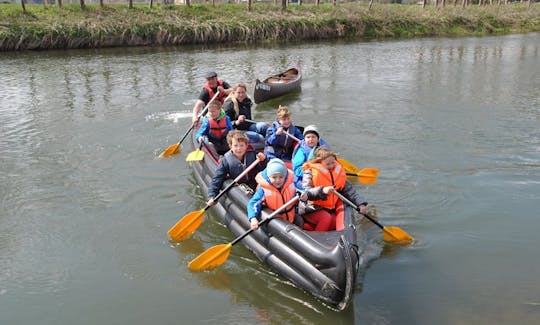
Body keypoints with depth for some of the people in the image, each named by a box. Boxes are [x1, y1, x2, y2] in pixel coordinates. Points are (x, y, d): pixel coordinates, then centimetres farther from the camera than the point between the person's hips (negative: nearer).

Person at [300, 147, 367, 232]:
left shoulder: (338, 172, 6)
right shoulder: (310, 172, -10)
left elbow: (350, 190, 7)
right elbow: (306, 192, -21)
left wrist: (361, 204, -6)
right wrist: (322, 190, -37)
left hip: (329, 209, 6)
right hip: (311, 209, -6)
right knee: (326, 218, -31)